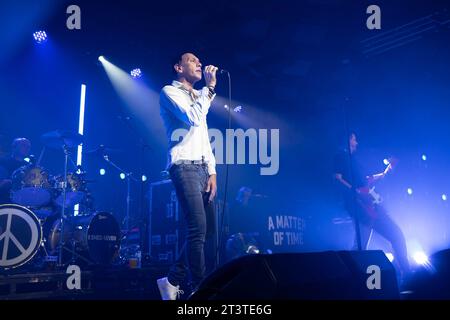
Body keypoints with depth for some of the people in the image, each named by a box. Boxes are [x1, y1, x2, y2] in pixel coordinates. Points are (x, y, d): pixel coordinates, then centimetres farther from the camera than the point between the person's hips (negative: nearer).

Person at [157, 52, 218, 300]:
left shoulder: (198, 96, 25)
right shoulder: (170, 92, 2)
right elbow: (193, 118, -18)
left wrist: (212, 171, 12)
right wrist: (210, 87, -8)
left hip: (202, 168, 8)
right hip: (184, 167, -8)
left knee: (208, 229, 6)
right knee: (198, 230, -15)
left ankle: (173, 281, 16)